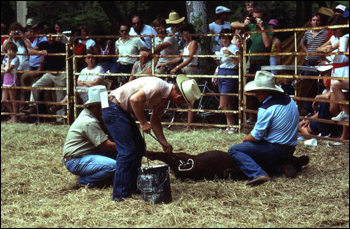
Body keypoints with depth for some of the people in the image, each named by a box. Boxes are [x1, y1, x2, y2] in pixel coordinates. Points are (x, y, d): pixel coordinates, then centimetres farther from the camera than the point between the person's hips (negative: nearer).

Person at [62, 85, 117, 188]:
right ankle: (85, 181, -9)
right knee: (113, 166, -27)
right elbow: (107, 145, -19)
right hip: (75, 161, -10)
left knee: (115, 152, 1)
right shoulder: (89, 122, -21)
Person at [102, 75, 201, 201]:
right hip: (114, 108, -11)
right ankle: (121, 194, -9)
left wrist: (164, 143, 12)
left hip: (123, 111, 11)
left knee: (139, 147, 14)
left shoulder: (164, 99, 8)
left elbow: (155, 121, 17)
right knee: (127, 150, -13)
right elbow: (135, 99, -33)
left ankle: (132, 187, 22)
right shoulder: (159, 86, -23)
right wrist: (143, 123, -22)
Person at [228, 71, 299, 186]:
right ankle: (281, 166, 8)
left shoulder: (266, 109, -21)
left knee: (234, 150, -8)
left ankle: (259, 174, -25)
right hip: (290, 150, 9)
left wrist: (245, 139, 6)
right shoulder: (288, 99, 5)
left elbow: (256, 136, -16)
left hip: (276, 150, -9)